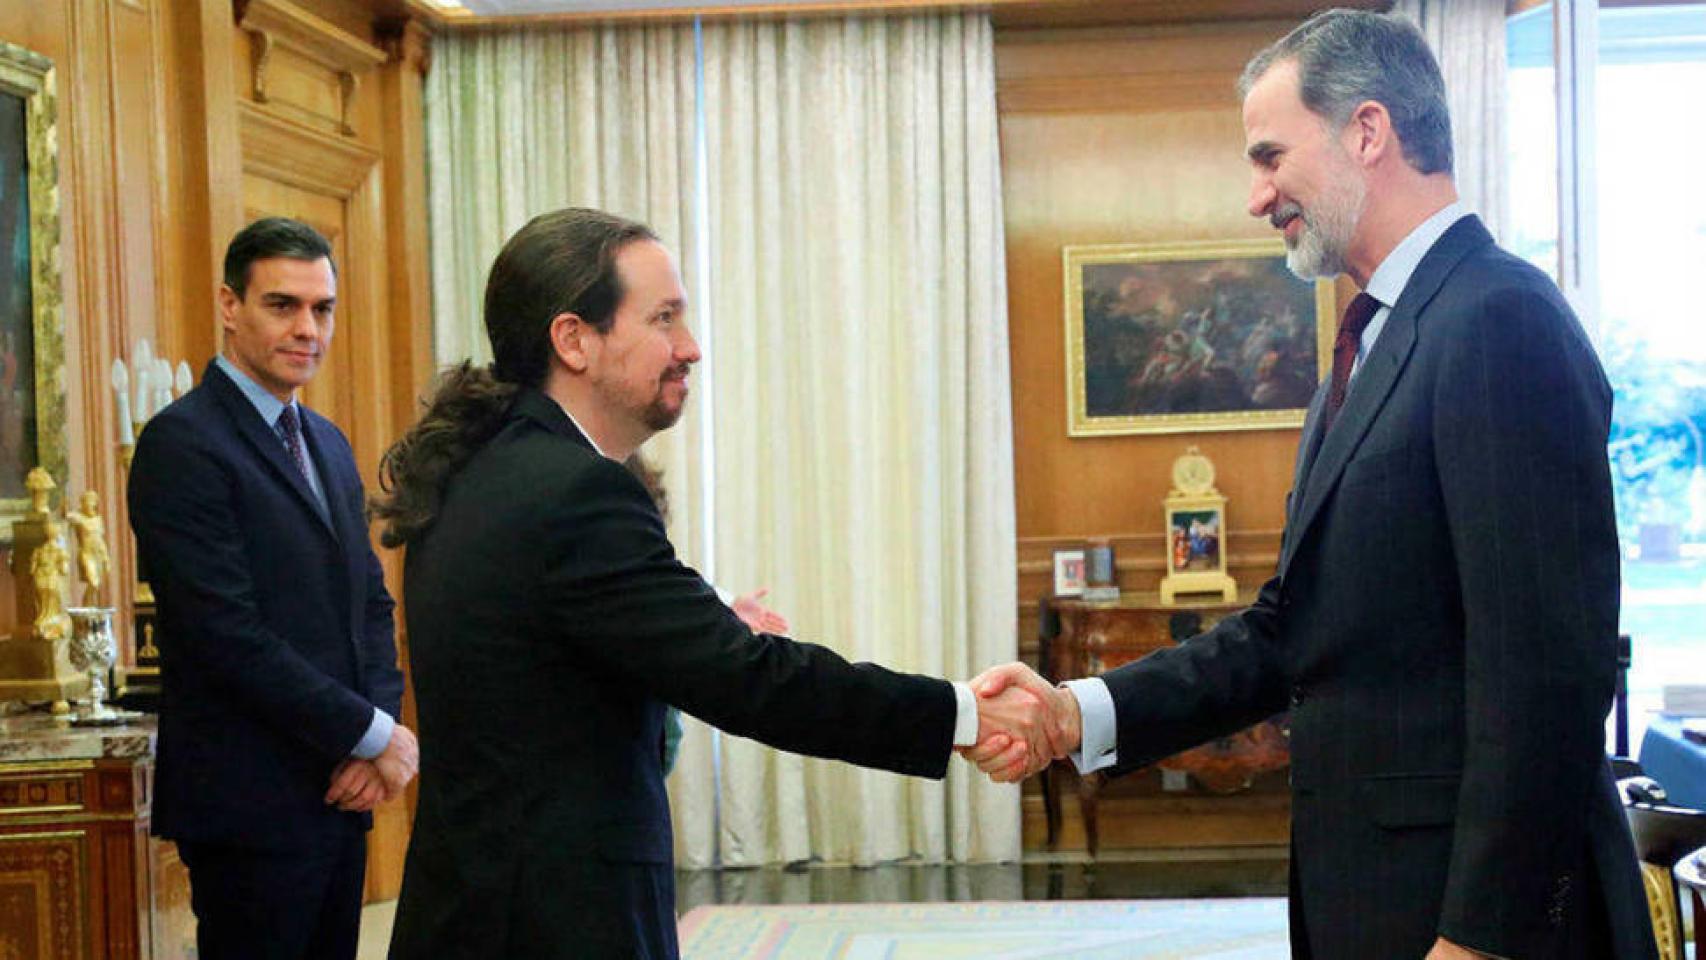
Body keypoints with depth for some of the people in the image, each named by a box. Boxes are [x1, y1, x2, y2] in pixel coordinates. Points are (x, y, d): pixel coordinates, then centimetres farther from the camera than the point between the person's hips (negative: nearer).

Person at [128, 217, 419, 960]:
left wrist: (378, 733, -3)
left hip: (341, 793, 8)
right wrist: (374, 733, -13)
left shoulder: (329, 444, 15)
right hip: (250, 806, -8)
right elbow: (228, 634, -19)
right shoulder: (181, 444, -11)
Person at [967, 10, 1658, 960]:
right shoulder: (1376, 344, 14)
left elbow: (1543, 666, -21)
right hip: (1364, 884, 9)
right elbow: (1296, 627, 13)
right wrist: (1083, 714, 2)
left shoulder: (1502, 320, -16)